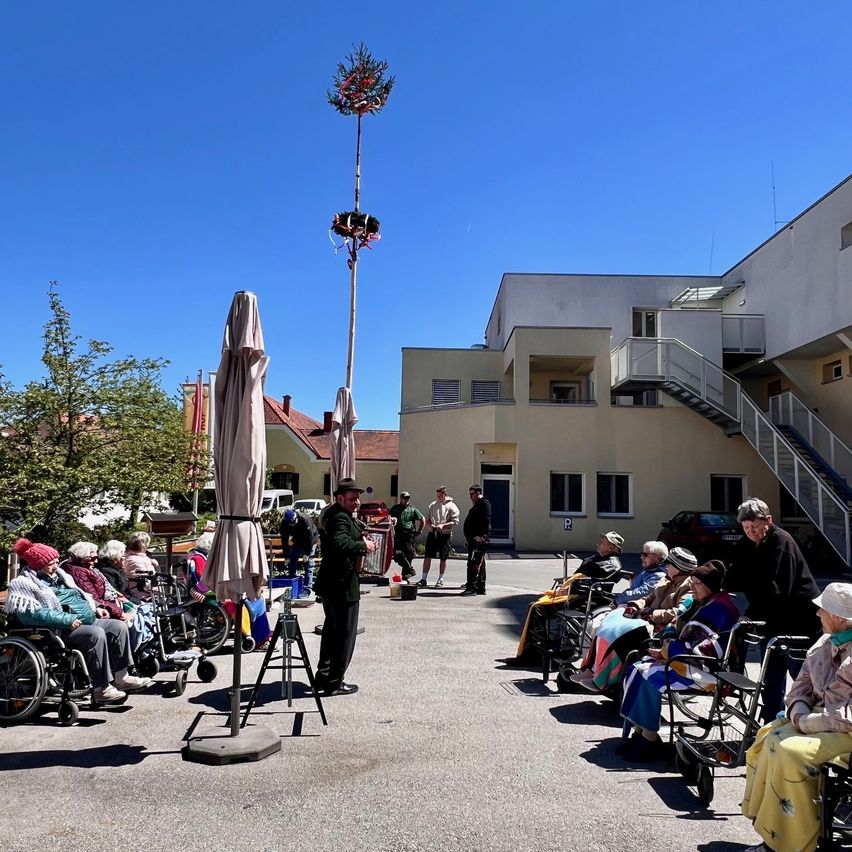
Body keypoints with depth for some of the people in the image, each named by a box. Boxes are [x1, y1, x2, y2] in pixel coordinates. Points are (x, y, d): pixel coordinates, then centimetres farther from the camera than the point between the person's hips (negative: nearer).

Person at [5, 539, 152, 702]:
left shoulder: (59, 576, 20)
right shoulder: (24, 584, -7)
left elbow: (80, 595, 31)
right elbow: (31, 613, -22)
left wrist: (95, 608, 12)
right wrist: (67, 620, -26)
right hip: (62, 630, -9)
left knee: (119, 627, -4)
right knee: (96, 634, -32)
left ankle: (121, 677, 0)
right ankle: (102, 689, -28)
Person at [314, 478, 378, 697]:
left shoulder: (333, 515, 14)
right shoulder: (340, 518, -19)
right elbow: (340, 544, -36)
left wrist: (363, 543, 3)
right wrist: (363, 545, -22)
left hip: (329, 584, 11)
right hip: (342, 585, -11)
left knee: (331, 629, 21)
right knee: (345, 633, 0)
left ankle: (323, 676, 31)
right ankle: (334, 683, 8)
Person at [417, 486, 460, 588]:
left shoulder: (451, 506, -3)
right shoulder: (432, 505, 11)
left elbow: (455, 522, -9)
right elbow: (427, 519, 15)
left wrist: (443, 525, -20)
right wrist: (430, 525, -7)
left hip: (445, 535, -3)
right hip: (432, 534, 4)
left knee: (443, 559, 5)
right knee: (427, 556, 3)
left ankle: (440, 580, 16)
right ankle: (424, 579, 9)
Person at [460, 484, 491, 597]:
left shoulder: (484, 503, -8)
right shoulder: (477, 504, 24)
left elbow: (486, 521, -19)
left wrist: (480, 536, -24)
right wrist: (468, 536, 20)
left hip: (479, 538, -11)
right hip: (473, 539, 11)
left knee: (473, 563, -14)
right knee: (480, 564, 13)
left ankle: (471, 587, -16)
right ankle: (481, 588, 18)